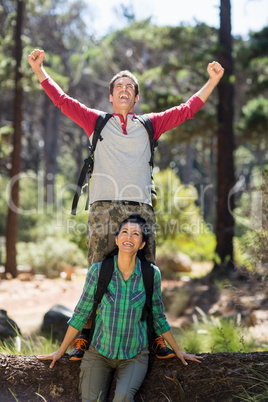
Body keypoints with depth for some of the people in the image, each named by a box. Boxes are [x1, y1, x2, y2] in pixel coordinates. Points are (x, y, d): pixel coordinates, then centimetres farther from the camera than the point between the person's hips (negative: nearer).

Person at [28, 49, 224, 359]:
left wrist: (212, 81, 16)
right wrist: (39, 70, 7)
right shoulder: (97, 122, 18)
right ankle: (85, 338, -2)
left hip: (141, 208, 1)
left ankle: (155, 338, 3)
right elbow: (63, 101, 14)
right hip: (104, 207, -1)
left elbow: (187, 109, 20)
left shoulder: (149, 125, 21)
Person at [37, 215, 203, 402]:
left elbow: (158, 317, 8)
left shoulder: (151, 274, -6)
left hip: (134, 355, -1)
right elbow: (81, 313, 4)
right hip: (99, 352, 1)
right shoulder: (98, 271, -7)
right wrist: (60, 351, 9)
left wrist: (179, 352, 15)